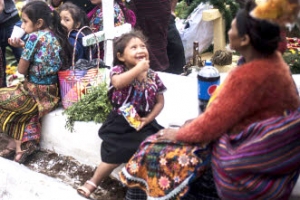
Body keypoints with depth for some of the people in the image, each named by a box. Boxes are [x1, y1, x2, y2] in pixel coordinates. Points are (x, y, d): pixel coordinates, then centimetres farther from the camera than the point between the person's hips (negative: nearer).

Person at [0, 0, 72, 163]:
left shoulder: (34, 37, -17)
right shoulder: (56, 35, 6)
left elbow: (22, 69, -9)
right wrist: (25, 46, 7)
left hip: (36, 93, -8)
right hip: (52, 93, 8)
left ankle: (16, 144, 22)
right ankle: (24, 143, 17)